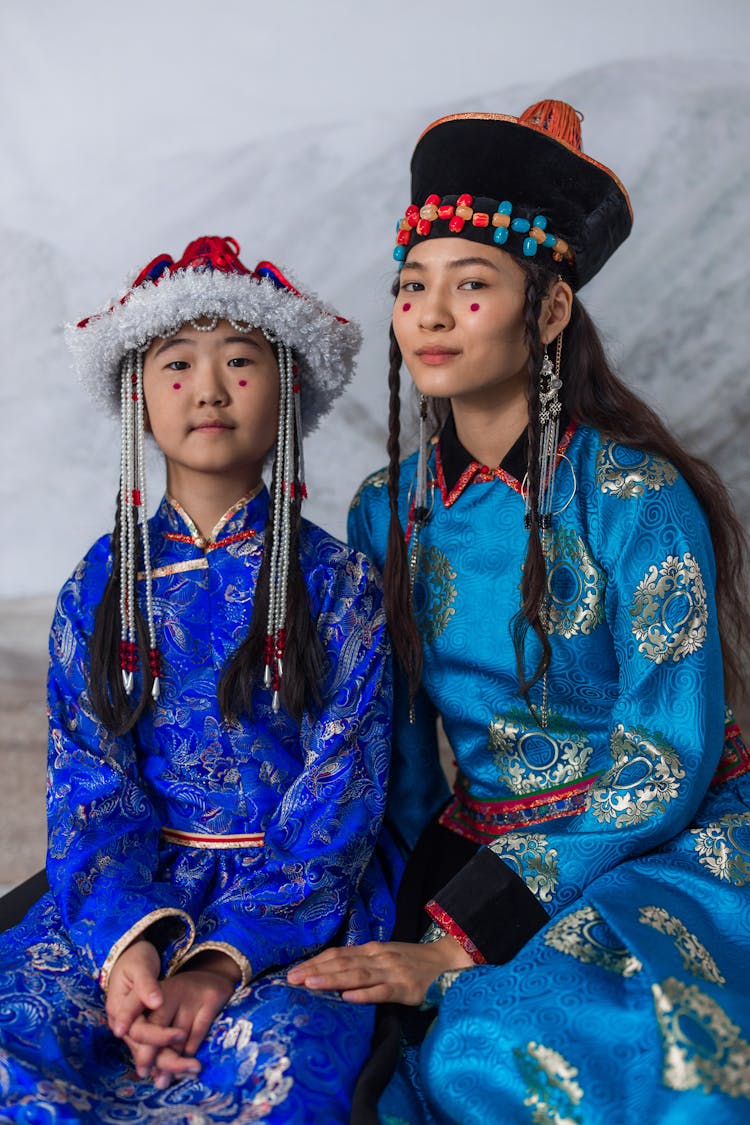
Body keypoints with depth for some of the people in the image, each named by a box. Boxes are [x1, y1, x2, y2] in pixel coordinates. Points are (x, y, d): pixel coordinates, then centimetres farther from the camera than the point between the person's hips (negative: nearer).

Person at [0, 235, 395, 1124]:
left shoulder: (337, 584, -2)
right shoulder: (103, 583, 6)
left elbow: (334, 804, -8)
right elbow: (88, 788, 0)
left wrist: (223, 961, -21)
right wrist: (129, 942, -19)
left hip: (302, 901, -1)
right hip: (133, 893, 2)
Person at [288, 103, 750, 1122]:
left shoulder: (634, 498, -14)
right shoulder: (389, 511, 2)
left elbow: (667, 768, -16)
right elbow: (398, 744, 7)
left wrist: (460, 941, -20)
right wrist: (400, 934, -6)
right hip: (476, 846, 5)